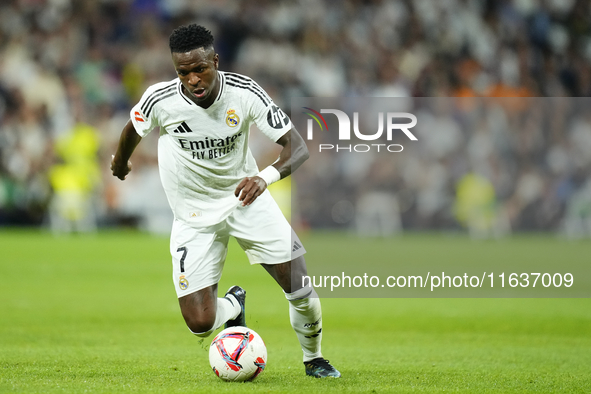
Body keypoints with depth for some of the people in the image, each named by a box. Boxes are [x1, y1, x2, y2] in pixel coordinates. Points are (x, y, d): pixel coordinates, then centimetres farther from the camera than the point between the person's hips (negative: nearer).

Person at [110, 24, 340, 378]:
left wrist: (266, 177, -41)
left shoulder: (245, 93, -20)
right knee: (200, 323, -12)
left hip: (246, 198, 0)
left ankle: (313, 358, 23)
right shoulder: (160, 100, -21)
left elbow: (297, 147, -21)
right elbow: (134, 129, 4)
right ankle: (233, 304, 27)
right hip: (194, 214, 0)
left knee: (302, 288, -10)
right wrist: (121, 162, 24)